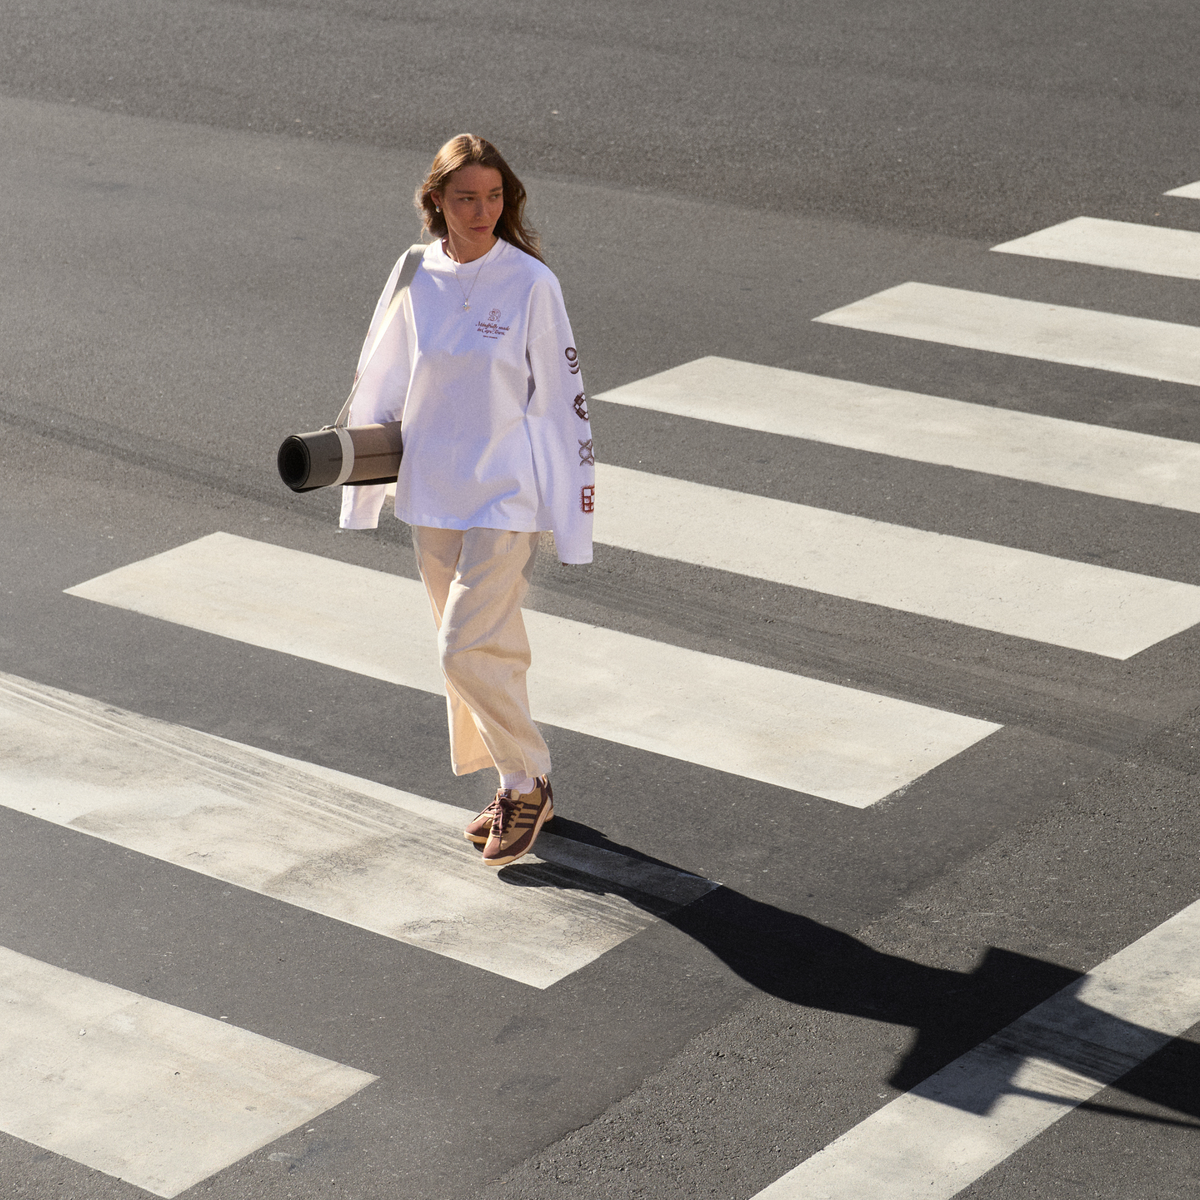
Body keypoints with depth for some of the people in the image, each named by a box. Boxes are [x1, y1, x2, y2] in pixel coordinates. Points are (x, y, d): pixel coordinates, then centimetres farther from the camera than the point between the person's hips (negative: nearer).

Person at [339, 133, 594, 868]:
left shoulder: (531, 284, -11)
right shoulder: (415, 279, 0)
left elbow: (564, 401, -8)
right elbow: (380, 388, 9)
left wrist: (574, 519, -7)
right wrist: (361, 493, 11)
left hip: (506, 496, -5)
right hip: (430, 495, 5)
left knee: (467, 650, -10)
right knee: (487, 646, 14)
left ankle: (526, 783, 11)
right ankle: (523, 789, 30)